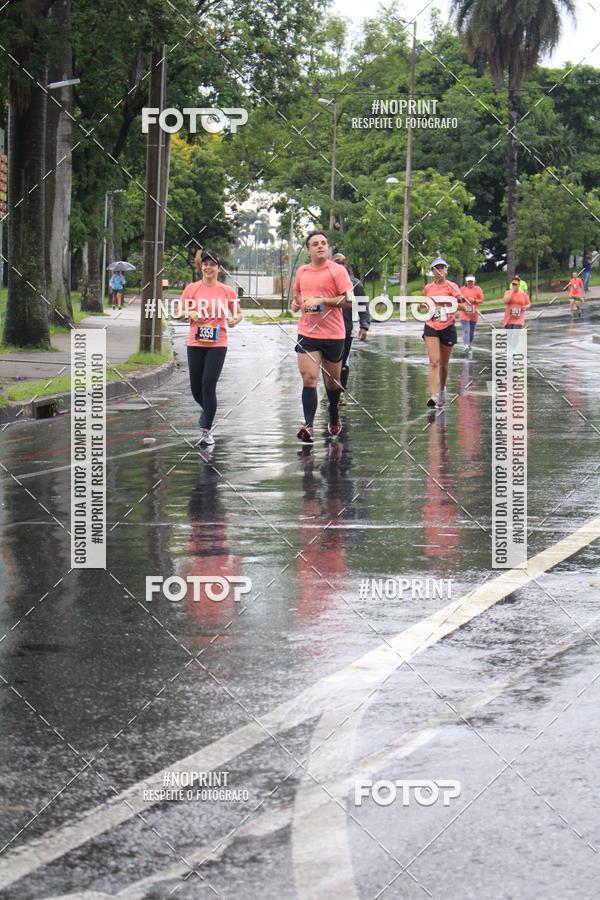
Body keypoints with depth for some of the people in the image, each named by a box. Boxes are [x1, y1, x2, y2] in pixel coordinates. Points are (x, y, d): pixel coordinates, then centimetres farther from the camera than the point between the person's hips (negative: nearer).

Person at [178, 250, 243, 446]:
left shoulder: (227, 291, 2)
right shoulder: (191, 289, 2)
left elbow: (239, 313, 12)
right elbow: (180, 312, 9)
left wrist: (235, 319, -11)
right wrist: (190, 314, -13)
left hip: (217, 344, -2)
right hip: (195, 343, 2)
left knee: (208, 385, -12)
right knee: (196, 387, 6)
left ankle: (206, 430, -5)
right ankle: (208, 411, 40)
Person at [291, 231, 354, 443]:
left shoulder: (337, 270, -6)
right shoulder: (302, 271, 9)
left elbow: (349, 299, -13)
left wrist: (321, 300, -19)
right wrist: (296, 303, 3)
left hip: (333, 334, -2)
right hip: (307, 333, 2)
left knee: (332, 380, 13)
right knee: (309, 378, -13)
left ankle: (334, 416, 40)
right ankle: (308, 426, -19)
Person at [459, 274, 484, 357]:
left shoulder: (478, 289, 3)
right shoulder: (462, 289, 4)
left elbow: (481, 300, 3)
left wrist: (474, 300, -14)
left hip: (474, 314, 2)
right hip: (464, 313, -2)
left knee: (471, 331, 13)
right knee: (466, 330, -15)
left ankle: (469, 346, 31)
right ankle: (466, 347, -25)